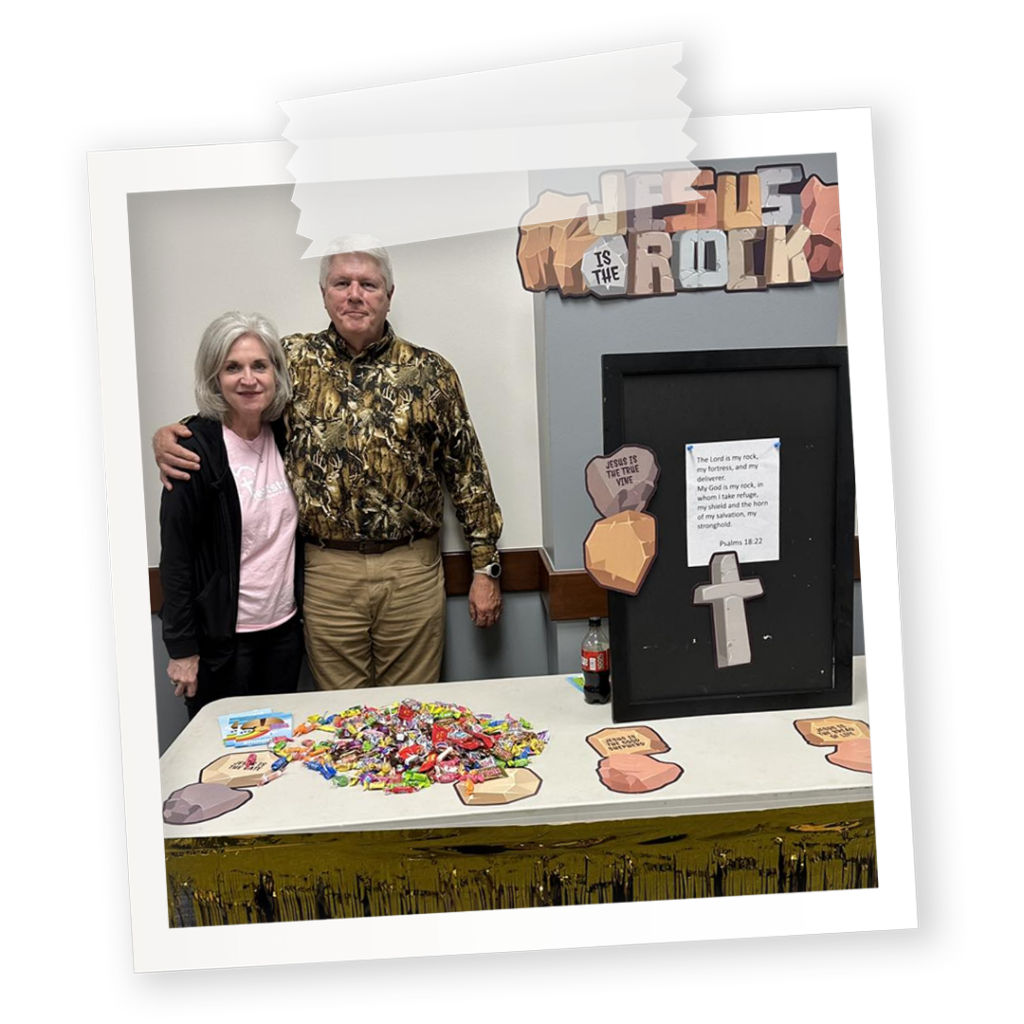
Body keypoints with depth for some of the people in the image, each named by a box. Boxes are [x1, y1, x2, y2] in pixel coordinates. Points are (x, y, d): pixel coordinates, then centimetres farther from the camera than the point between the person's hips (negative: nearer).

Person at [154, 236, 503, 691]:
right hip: (327, 572, 1)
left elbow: (467, 470, 3)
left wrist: (485, 567, 1)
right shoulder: (294, 360, 3)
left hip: (412, 569, 0)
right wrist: (169, 434, -7)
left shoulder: (429, 371, 1)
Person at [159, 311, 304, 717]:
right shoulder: (197, 448, -14)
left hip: (284, 627, 5)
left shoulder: (285, 435, 2)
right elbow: (175, 555, -12)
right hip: (222, 636, -5)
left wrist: (303, 608, 8)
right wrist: (182, 648, -11)